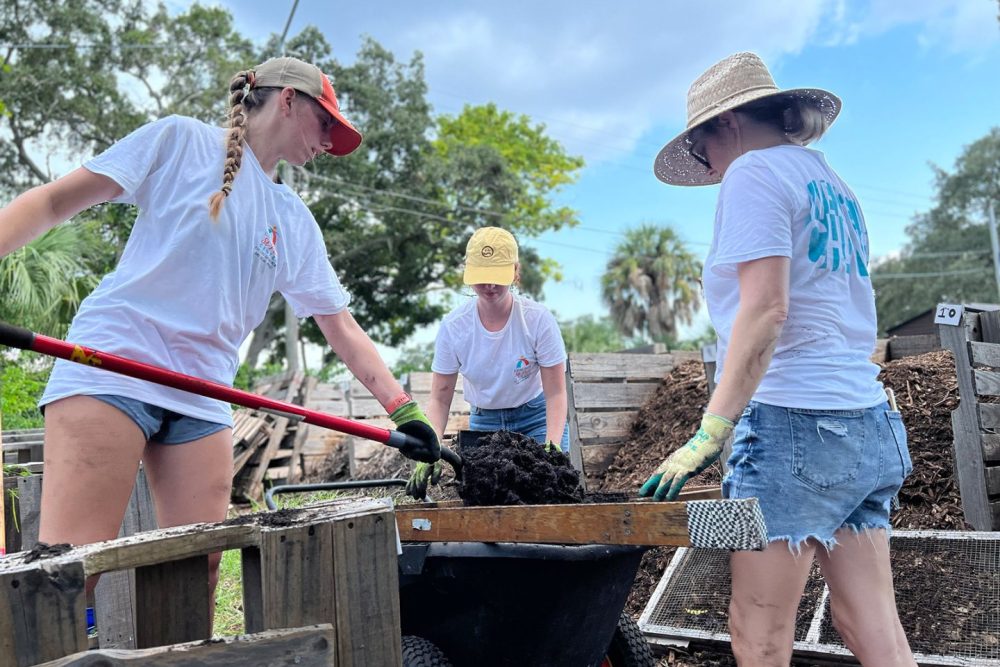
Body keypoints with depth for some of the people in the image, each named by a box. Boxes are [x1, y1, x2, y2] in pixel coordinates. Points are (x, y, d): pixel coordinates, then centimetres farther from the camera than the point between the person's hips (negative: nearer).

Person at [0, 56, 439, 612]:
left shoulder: (296, 222, 17)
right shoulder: (182, 140, 4)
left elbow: (342, 326, 15)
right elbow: (56, 201, 1)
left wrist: (404, 410, 7)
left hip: (204, 396, 6)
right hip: (113, 363, -5)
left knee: (198, 572, -1)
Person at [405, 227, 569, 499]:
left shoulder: (538, 319, -19)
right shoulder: (453, 326, -15)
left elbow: (555, 393, -16)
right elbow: (439, 398, -11)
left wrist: (553, 446, -32)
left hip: (536, 417, -1)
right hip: (484, 421, 2)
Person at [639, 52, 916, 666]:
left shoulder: (754, 172, -4)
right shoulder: (834, 185, 23)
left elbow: (764, 309, -17)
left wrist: (712, 430, -18)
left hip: (793, 420, -9)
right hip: (872, 427, 9)